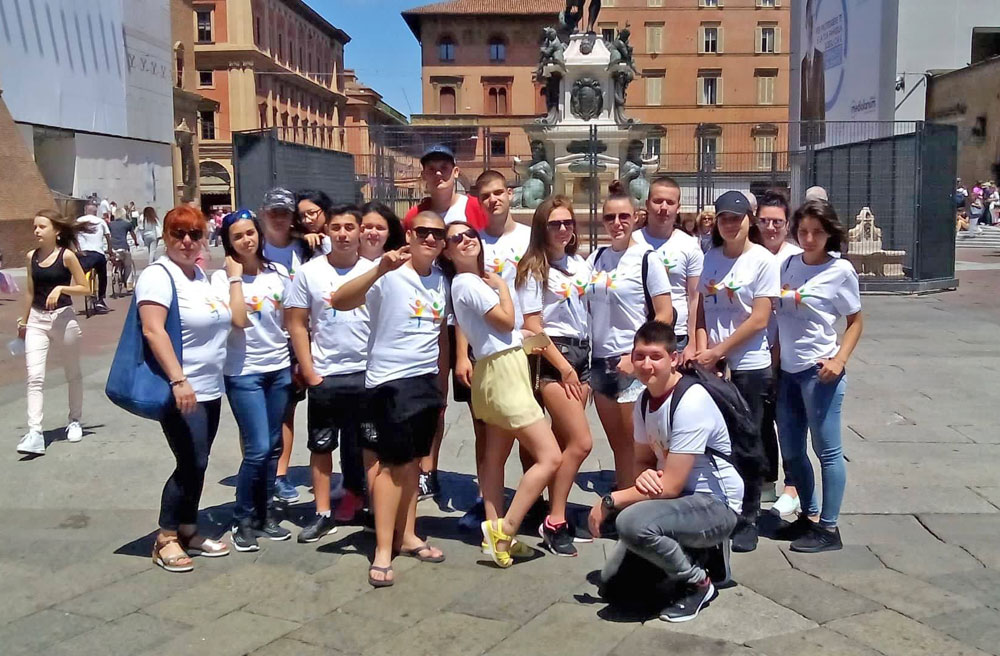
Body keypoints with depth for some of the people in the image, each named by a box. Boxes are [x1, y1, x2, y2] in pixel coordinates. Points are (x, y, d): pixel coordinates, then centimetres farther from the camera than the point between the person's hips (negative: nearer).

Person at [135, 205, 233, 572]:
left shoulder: (202, 275, 12)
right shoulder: (158, 275, -12)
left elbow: (225, 319, 25)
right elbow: (153, 330, -23)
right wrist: (178, 380, -29)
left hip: (210, 388, 8)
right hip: (180, 391, -8)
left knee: (197, 465, 13)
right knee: (191, 464, -6)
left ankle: (188, 532, 25)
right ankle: (166, 538, 9)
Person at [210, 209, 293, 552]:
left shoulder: (278, 273, 4)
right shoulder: (222, 278, -7)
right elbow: (238, 319, -21)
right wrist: (236, 277, -16)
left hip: (279, 368, 4)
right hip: (244, 373, -4)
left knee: (273, 447, 9)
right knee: (257, 449, -10)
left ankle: (264, 514, 23)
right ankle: (243, 520, 9)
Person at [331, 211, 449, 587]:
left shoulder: (441, 280, 10)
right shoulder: (388, 276, -12)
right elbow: (339, 302, -26)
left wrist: (443, 385, 20)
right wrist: (380, 270, -37)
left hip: (428, 379, 6)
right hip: (391, 380, -6)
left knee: (413, 460, 13)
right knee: (393, 462, -3)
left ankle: (407, 535, 25)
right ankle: (383, 550, 5)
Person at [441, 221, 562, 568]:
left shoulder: (476, 280, 15)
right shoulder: (469, 282, -14)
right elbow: (506, 320, -14)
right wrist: (501, 287, -2)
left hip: (499, 371, 11)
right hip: (503, 371, -11)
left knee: (495, 457, 11)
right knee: (549, 457, -12)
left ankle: (495, 530, 17)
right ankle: (505, 530, -11)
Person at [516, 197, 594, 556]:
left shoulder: (581, 264, 12)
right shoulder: (534, 269, -6)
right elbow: (532, 325, -10)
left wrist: (584, 364, 10)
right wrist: (563, 367, -13)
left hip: (582, 353, 6)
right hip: (552, 355, -6)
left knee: (564, 442, 6)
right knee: (581, 442, -12)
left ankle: (555, 517, 14)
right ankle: (554, 522, -3)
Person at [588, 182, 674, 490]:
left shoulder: (646, 259, -7)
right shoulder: (595, 258, 8)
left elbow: (665, 315, -9)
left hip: (633, 363, -5)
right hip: (600, 361, 5)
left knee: (635, 445, 0)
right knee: (617, 444, 13)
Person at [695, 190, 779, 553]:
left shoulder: (763, 260, -6)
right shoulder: (711, 258, 8)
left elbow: (759, 320, -10)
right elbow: (702, 309, 8)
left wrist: (718, 351, -12)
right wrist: (702, 349, -8)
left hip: (749, 366, -4)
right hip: (711, 364, 4)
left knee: (746, 447, 4)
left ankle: (747, 521, 18)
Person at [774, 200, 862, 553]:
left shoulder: (840, 270, -7)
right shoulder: (788, 264, 6)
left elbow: (855, 322, -2)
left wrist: (839, 360, -15)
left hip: (819, 371, -6)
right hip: (787, 370, 6)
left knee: (827, 450, 1)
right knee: (791, 451, 14)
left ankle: (828, 528, 10)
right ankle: (809, 514, 30)